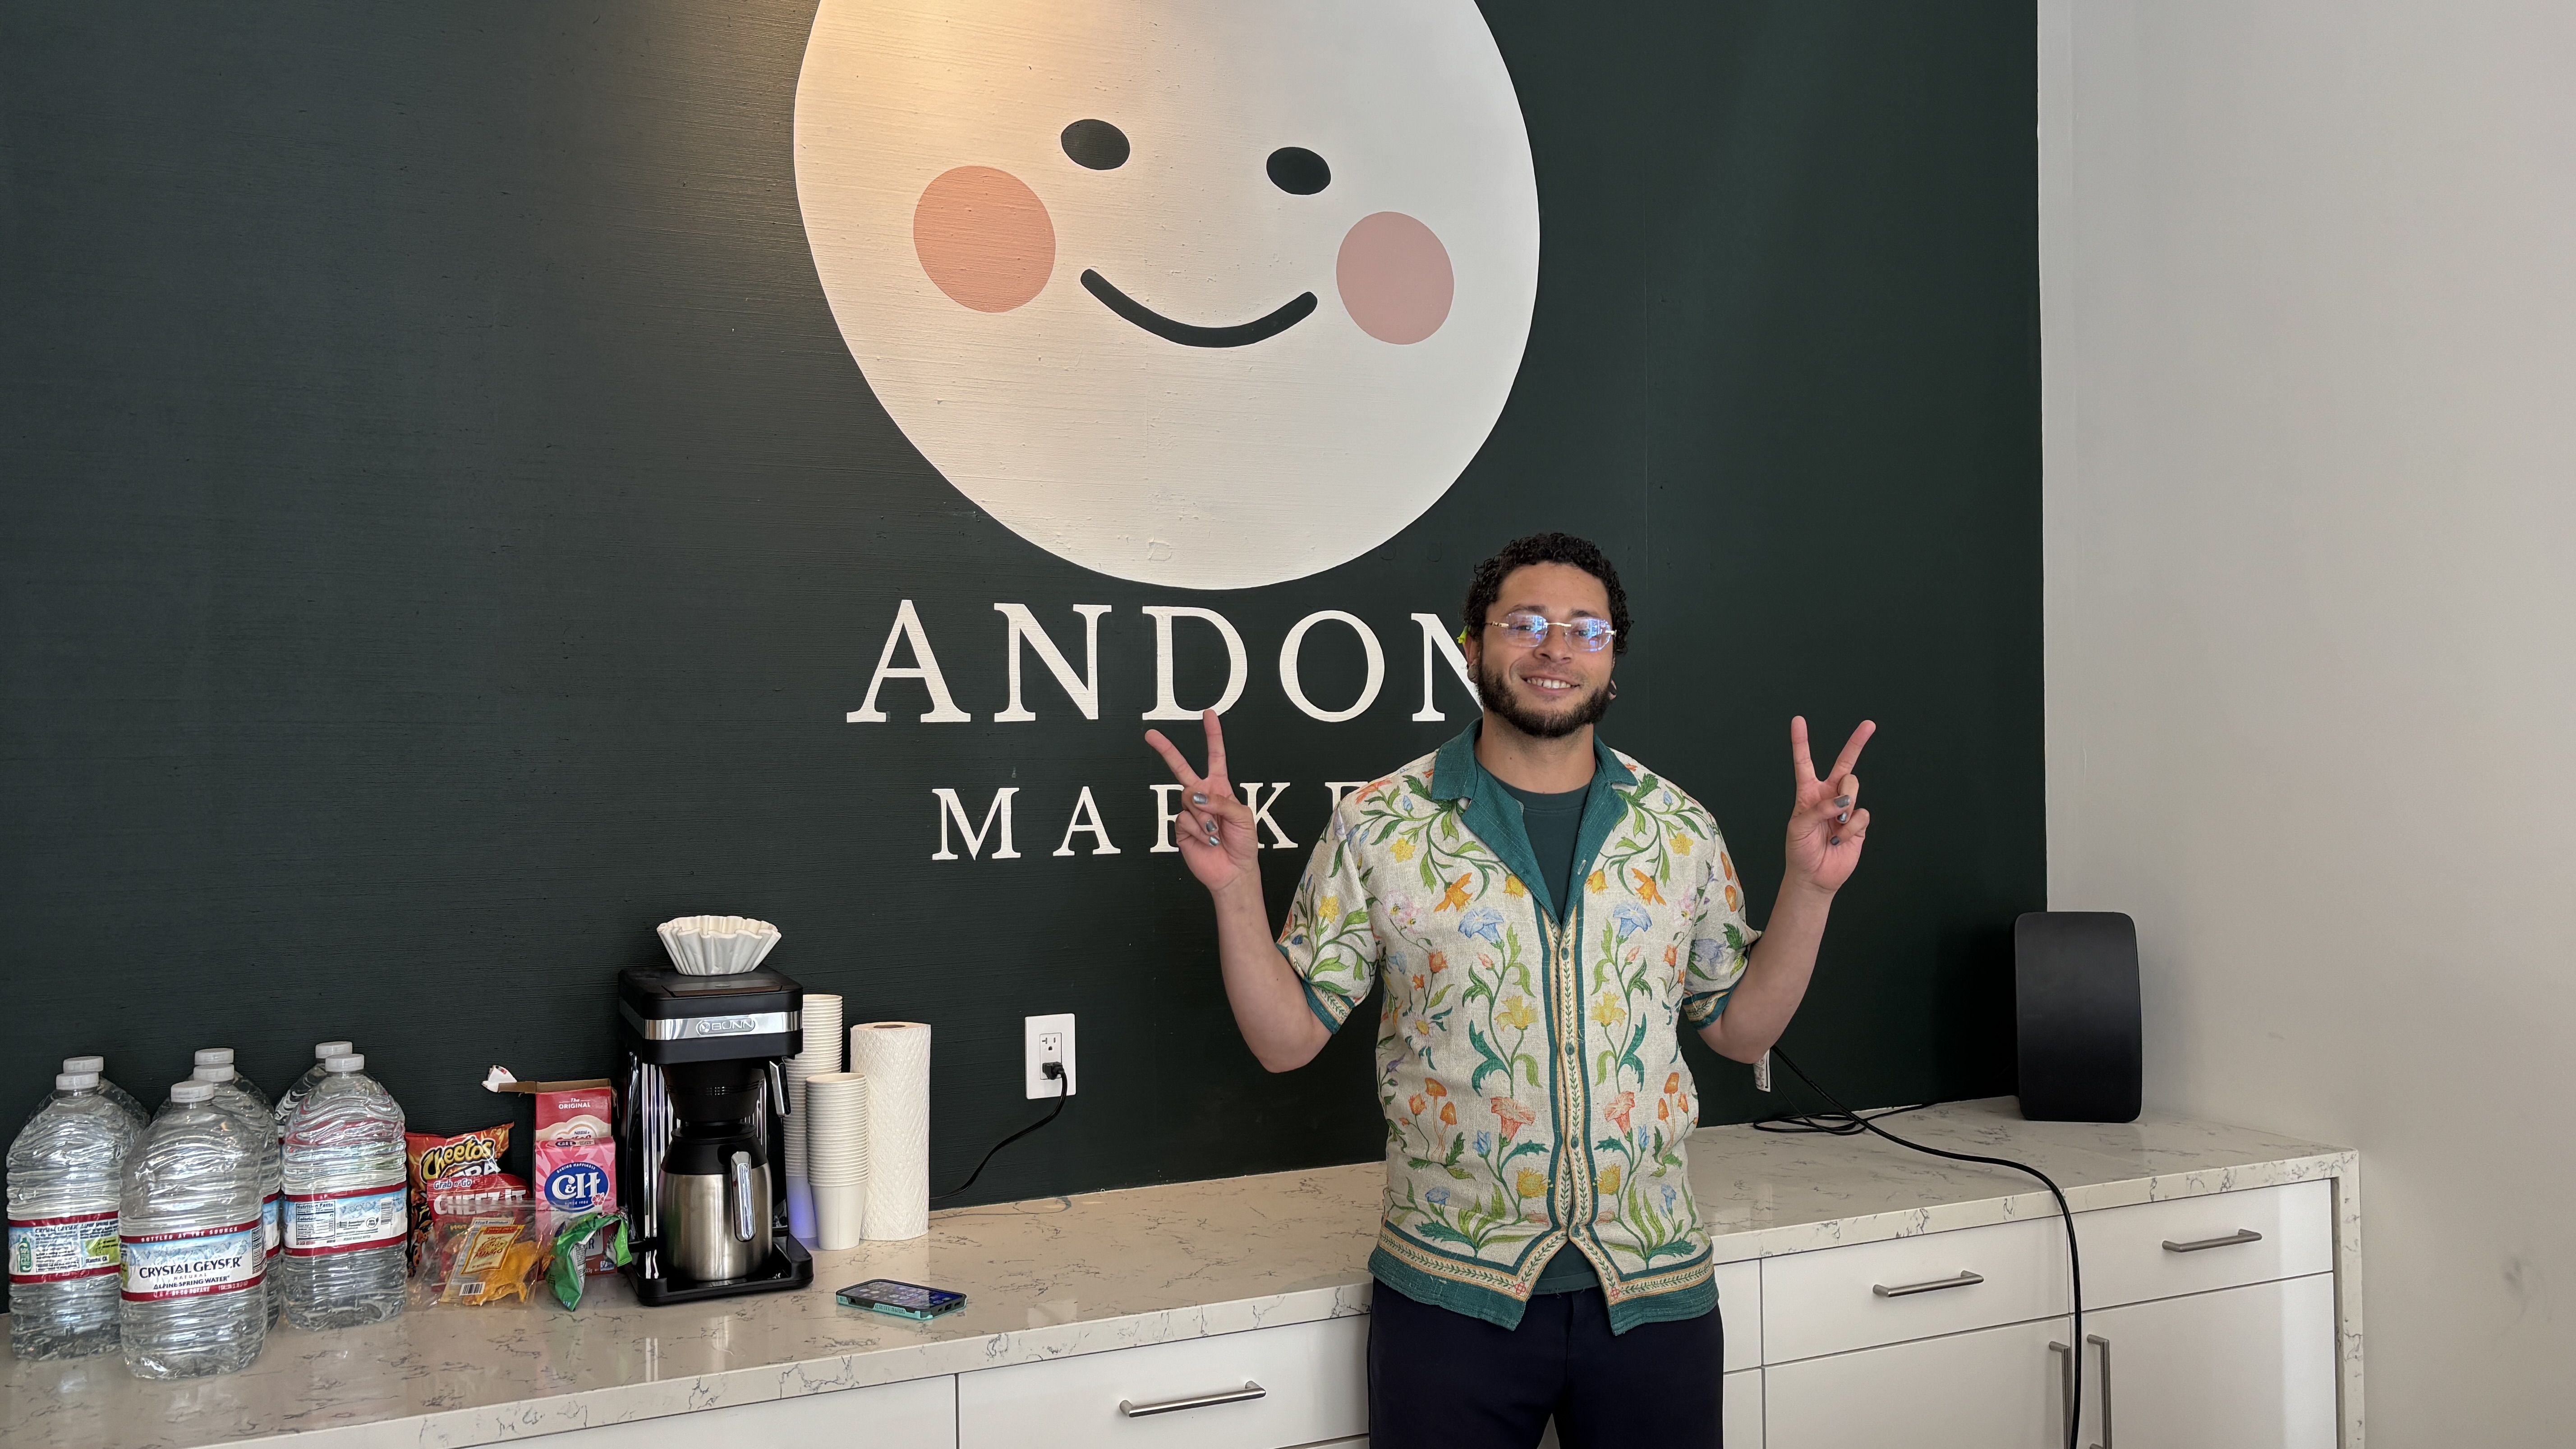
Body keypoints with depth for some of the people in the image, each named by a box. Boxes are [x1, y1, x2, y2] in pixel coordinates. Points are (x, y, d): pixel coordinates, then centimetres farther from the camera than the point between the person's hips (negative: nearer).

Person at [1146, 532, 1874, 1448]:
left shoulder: (1679, 830, 4)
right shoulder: (1379, 827, -4)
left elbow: (1741, 1029, 10)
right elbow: (1286, 1039, -3)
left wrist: (1810, 883, -2)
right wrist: (1235, 885, -16)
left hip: (1655, 1292, 3)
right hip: (1451, 1294, -2)